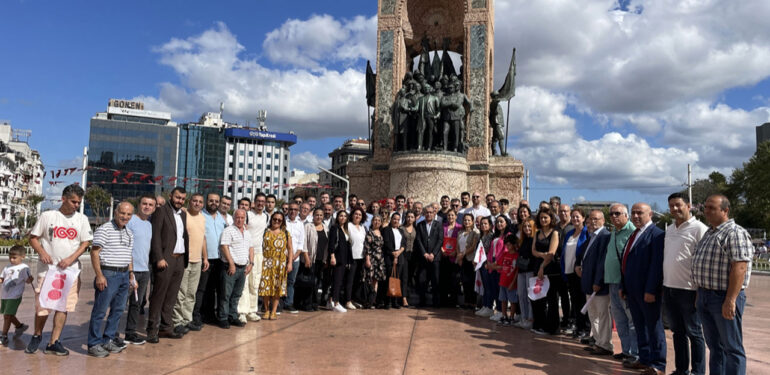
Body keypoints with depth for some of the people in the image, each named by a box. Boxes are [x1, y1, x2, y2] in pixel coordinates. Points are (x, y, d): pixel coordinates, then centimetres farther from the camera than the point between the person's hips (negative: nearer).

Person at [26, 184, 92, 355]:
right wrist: (41, 252, -14)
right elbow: (33, 238, 5)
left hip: (70, 269, 2)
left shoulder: (82, 219, 6)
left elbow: (85, 243, 5)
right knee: (42, 305, 0)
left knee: (64, 306, 1)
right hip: (47, 268, -2)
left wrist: (71, 258, -10)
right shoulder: (47, 216, 1)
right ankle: (37, 336, 27)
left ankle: (53, 342, 10)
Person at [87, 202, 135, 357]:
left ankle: (108, 339, 23)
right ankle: (94, 344, 7)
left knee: (118, 309, 12)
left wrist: (131, 276, 19)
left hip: (124, 275, 8)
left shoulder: (129, 234, 15)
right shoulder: (104, 229, -8)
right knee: (100, 310, -2)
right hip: (108, 274, -7)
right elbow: (94, 253, -11)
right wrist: (99, 275, -16)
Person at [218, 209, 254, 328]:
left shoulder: (247, 233, 17)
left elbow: (251, 248, 20)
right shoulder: (228, 231, -6)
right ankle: (223, 318, 4)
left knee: (236, 295, 12)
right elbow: (224, 247, -13)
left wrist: (251, 263, 9)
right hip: (231, 267, -7)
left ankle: (233, 317, 20)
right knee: (226, 294, -3)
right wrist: (231, 263, -16)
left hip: (243, 268, 7)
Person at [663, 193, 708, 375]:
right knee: (677, 331, 15)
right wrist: (663, 285, 14)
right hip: (669, 288, 7)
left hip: (688, 289, -7)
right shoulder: (669, 229, 13)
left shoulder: (699, 228, -10)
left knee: (693, 333, 5)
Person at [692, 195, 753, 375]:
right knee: (714, 345, 15)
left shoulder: (735, 233, -12)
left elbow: (739, 268, -21)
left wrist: (730, 300, -25)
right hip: (705, 296, 9)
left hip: (725, 298, -9)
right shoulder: (709, 233, 16)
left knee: (732, 348, 0)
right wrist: (699, 294, 19)